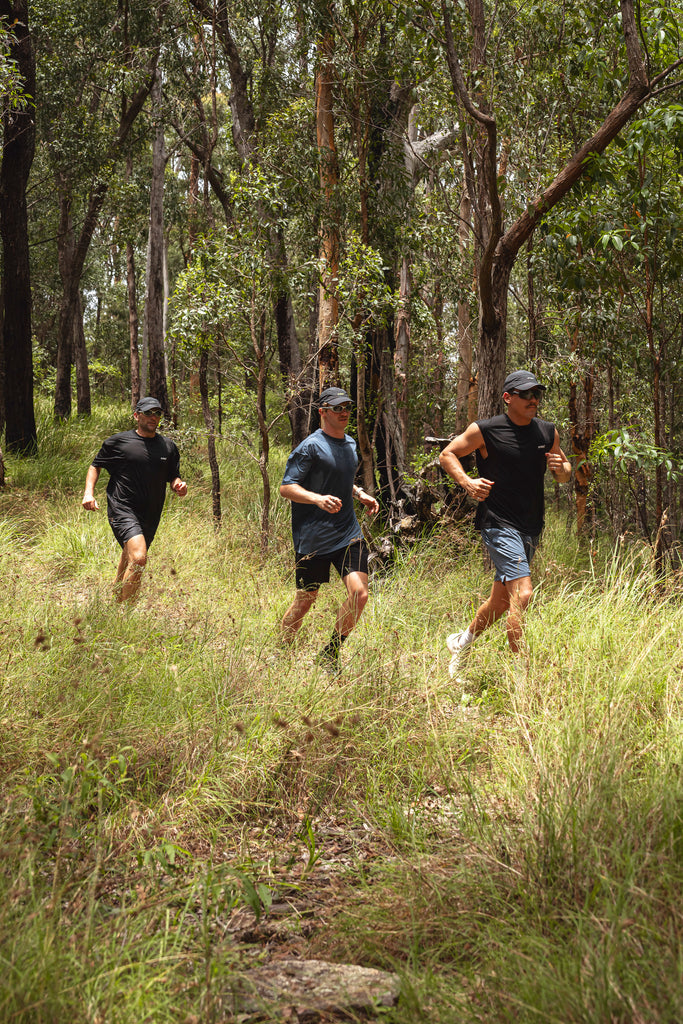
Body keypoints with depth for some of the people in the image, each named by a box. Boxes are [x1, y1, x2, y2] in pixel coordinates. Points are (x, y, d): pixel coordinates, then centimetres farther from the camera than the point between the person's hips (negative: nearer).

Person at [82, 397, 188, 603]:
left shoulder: (168, 447, 12)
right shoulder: (118, 442, 0)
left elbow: (173, 477, 19)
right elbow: (96, 466, 11)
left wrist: (179, 486, -4)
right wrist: (88, 492, -3)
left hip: (150, 515, 5)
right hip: (122, 510, -5)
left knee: (128, 561, 19)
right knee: (138, 559, -24)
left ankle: (118, 601, 42)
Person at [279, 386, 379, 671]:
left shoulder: (350, 444, 15)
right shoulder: (311, 447, -9)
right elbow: (286, 487, -13)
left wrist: (360, 494, 14)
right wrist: (318, 499, -28)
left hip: (348, 535, 6)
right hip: (312, 538, -6)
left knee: (359, 594, -10)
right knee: (305, 600, 3)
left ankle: (330, 654, 9)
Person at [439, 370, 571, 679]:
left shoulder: (548, 432, 8)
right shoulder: (485, 430, -7)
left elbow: (565, 472, 20)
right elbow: (447, 455, 4)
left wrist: (561, 468, -4)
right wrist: (467, 482, -13)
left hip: (531, 529, 7)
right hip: (499, 524, -6)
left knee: (502, 599, 15)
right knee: (521, 593, -20)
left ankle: (464, 641, 41)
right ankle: (521, 670, -13)